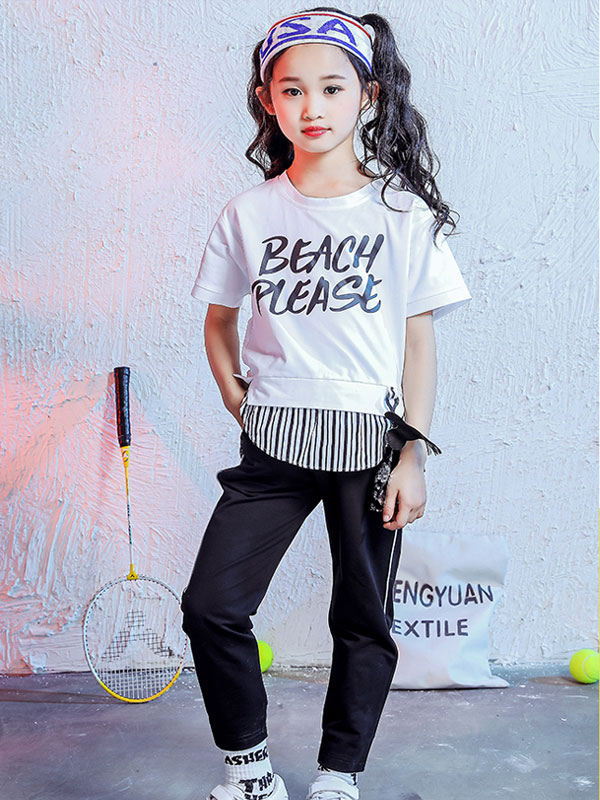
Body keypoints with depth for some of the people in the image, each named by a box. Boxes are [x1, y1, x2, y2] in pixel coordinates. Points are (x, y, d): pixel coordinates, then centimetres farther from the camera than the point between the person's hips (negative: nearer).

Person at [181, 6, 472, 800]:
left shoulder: (404, 213, -1)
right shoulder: (250, 212, 3)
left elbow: (419, 341, 0)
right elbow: (218, 321, 14)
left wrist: (414, 454, -5)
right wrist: (244, 409, 4)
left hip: (371, 443, -1)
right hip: (273, 443, 1)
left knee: (363, 623, 8)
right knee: (211, 607, -4)